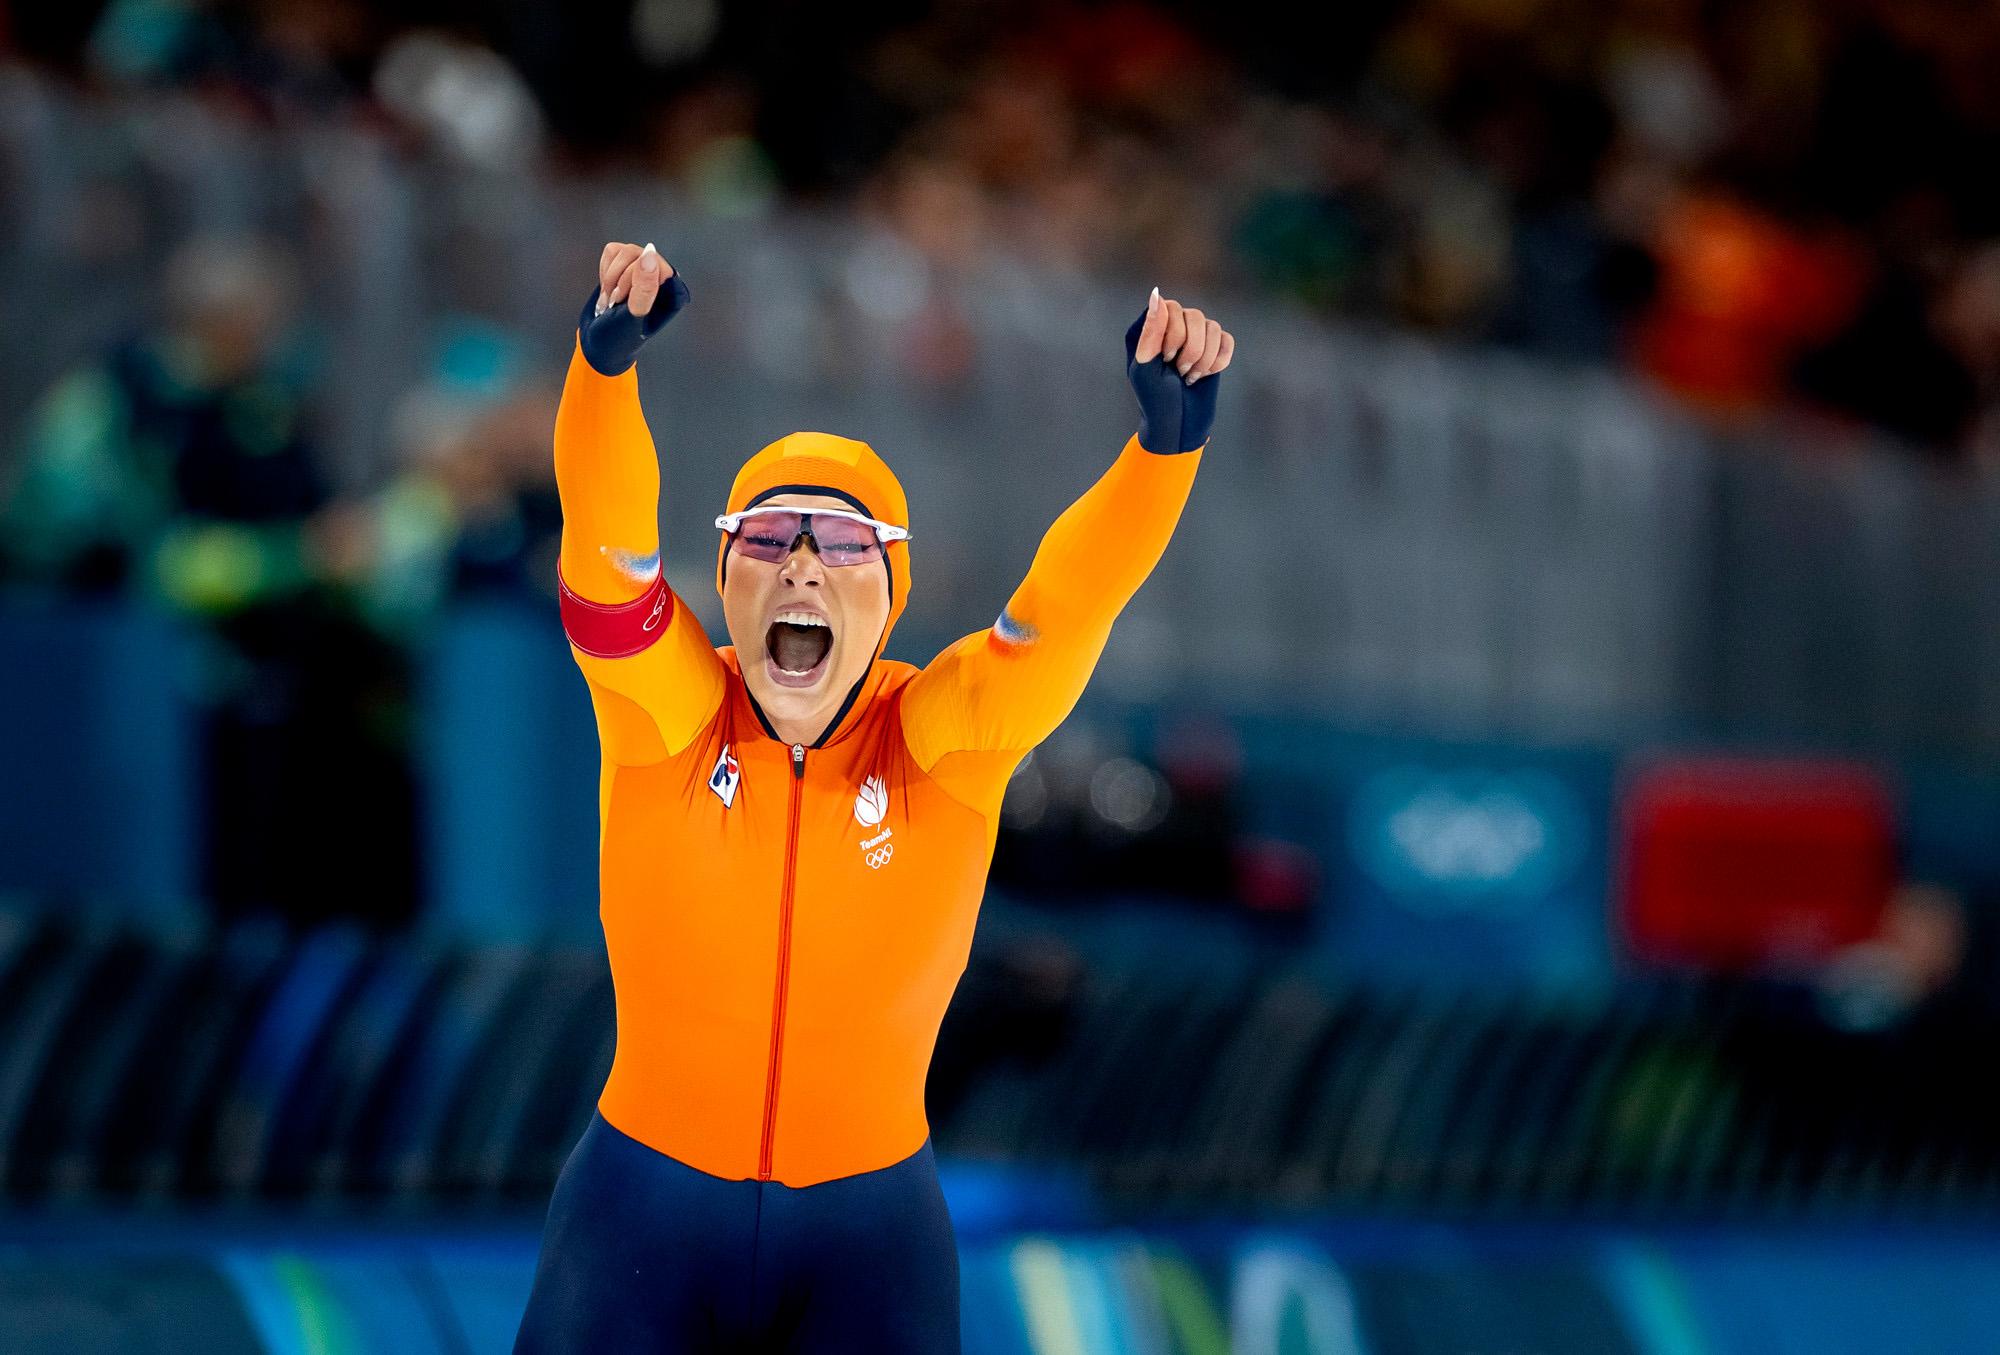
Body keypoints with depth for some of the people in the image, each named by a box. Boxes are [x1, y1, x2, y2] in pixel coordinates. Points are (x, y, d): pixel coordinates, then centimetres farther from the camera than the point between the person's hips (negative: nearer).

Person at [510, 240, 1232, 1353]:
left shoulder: (941, 736, -8)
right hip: (644, 1215, 0)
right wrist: (608, 358, -41)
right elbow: (606, 535, -24)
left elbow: (1077, 593, -22)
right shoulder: (667, 709, -9)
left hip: (873, 1233, 0)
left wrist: (1169, 434, -38)